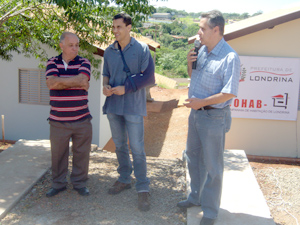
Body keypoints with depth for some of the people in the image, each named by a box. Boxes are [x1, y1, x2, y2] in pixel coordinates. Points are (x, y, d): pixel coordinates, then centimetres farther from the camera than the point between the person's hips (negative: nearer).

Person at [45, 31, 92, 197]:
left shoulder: (84, 63, 2)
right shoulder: (52, 63, 5)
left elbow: (81, 79, -19)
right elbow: (51, 83, -13)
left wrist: (60, 81, -13)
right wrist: (77, 83, -14)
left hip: (81, 120, 0)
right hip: (58, 121, 1)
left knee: (81, 153, 8)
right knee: (58, 153, 10)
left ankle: (79, 183, 25)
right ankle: (58, 184, 28)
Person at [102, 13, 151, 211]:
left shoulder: (142, 49, -5)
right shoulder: (109, 51, 9)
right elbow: (106, 74, 16)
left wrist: (125, 88, -18)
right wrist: (105, 86, -7)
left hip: (133, 106, -5)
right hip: (113, 105, 5)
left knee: (137, 148, -5)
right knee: (119, 145, 15)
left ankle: (143, 189, 3)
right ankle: (124, 180, 30)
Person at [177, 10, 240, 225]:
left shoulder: (229, 57, -20)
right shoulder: (202, 51, 5)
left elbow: (229, 93, -24)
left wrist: (202, 102, -22)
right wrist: (190, 64, -2)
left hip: (214, 116, -8)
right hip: (196, 112, 9)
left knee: (212, 165, 4)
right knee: (193, 156, 21)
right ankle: (196, 197, 42)